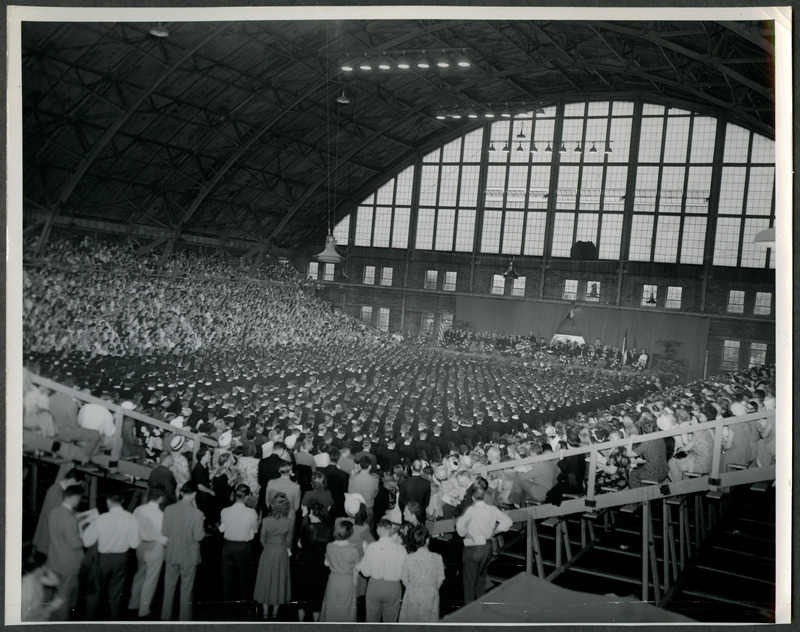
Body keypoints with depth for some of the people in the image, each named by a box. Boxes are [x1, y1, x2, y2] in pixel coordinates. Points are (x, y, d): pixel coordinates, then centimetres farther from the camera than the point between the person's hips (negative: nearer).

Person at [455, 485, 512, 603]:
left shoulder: (471, 510, -16)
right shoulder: (492, 509, -2)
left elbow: (460, 526, -23)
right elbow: (508, 521, -1)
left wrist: (464, 533, -3)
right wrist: (494, 532, 7)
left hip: (472, 548, -5)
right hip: (487, 547, 5)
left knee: (469, 579, 8)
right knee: (482, 577, 21)